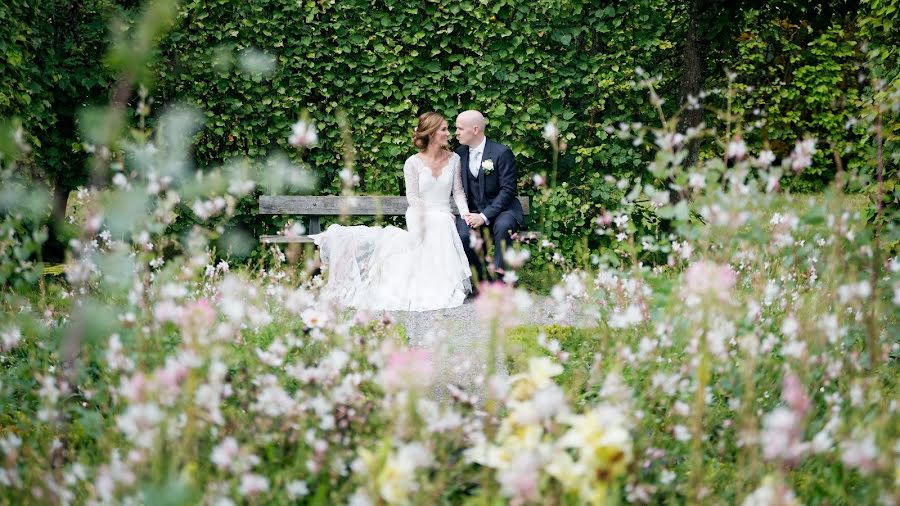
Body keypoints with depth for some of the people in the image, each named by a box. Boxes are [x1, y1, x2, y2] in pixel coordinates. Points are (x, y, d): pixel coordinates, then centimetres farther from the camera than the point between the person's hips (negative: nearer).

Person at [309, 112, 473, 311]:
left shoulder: (453, 159, 5)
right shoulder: (413, 163, -4)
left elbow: (458, 192, 6)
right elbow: (413, 197, -5)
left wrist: (465, 214, -12)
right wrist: (429, 216, -18)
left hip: (444, 218, 2)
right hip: (420, 218, -2)